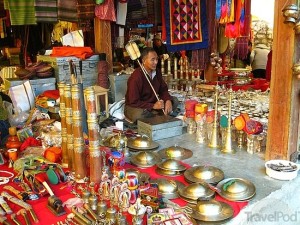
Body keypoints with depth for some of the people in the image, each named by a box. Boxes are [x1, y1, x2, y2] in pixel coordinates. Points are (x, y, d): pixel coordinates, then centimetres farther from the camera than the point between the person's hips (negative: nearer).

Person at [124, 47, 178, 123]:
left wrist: (168, 100, -16)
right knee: (140, 114, -40)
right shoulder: (136, 77, -24)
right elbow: (134, 102, -25)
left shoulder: (157, 72, -2)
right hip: (135, 107, -7)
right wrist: (153, 106, -30)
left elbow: (163, 90, 6)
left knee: (174, 101, -4)